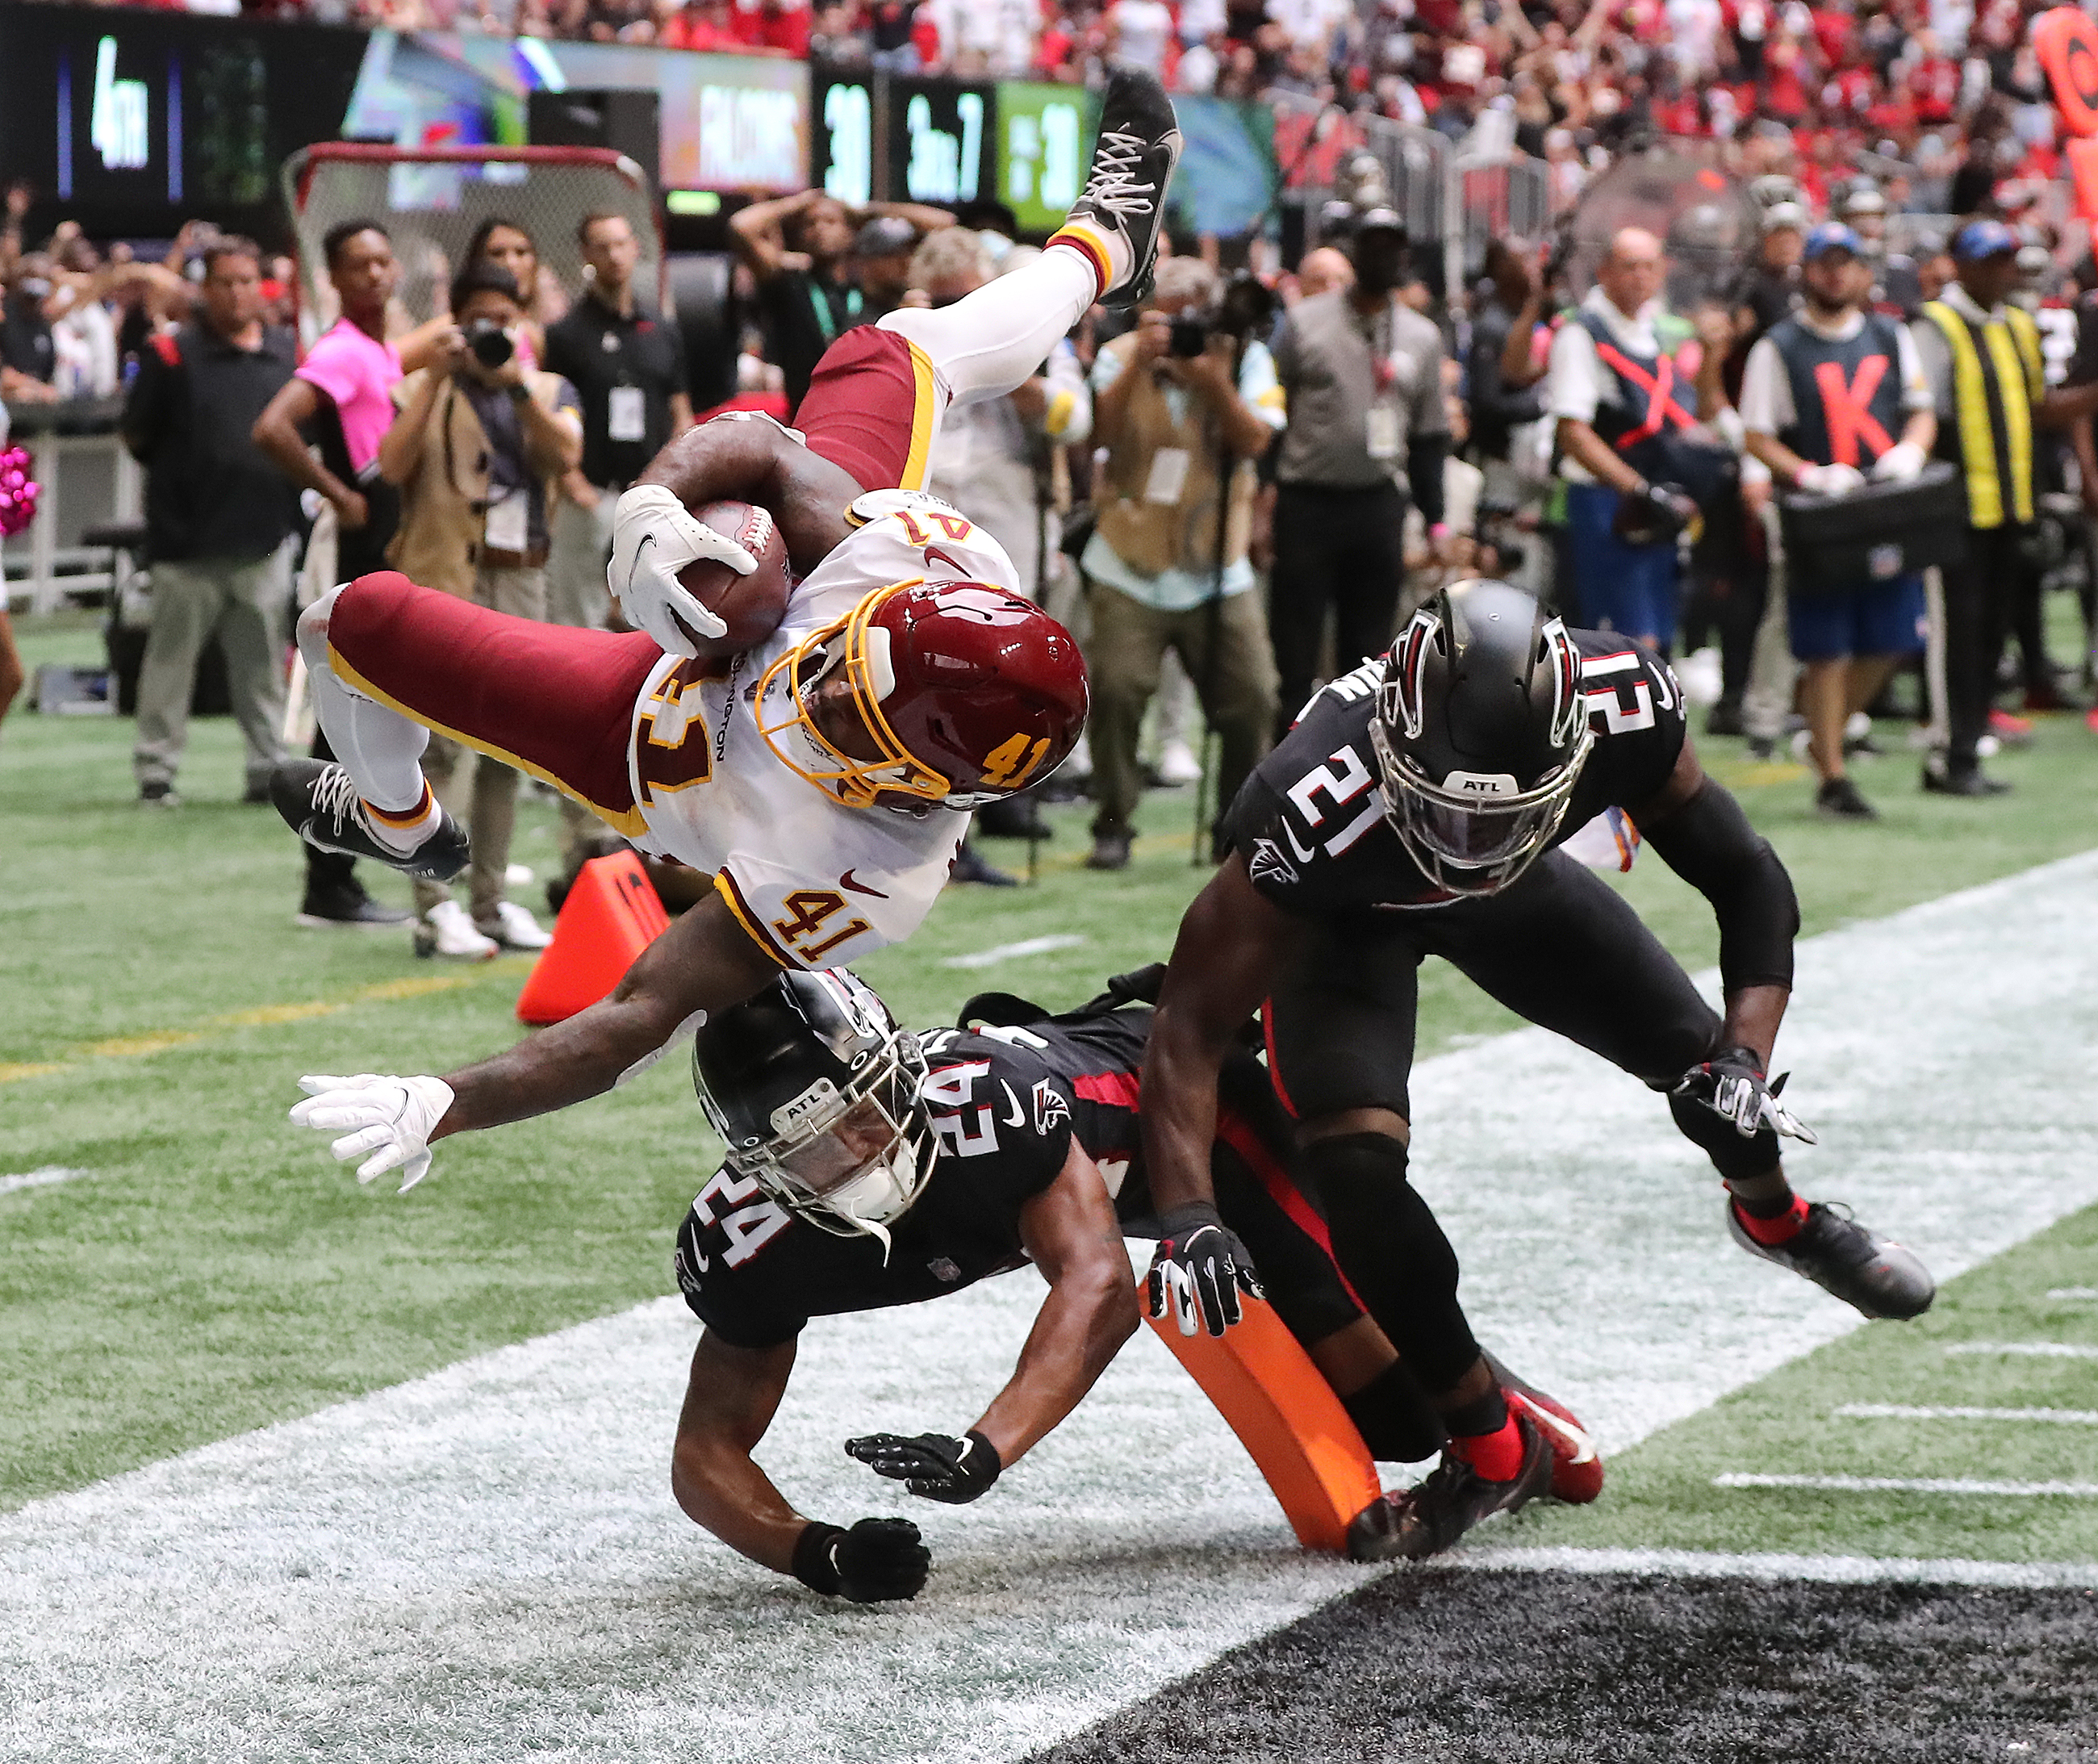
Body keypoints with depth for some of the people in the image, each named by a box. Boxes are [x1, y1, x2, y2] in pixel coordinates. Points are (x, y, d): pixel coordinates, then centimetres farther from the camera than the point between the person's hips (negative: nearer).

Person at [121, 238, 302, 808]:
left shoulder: (289, 354, 8)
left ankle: (269, 768, 14)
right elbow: (137, 437, 1)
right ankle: (155, 771, 8)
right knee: (172, 657, 2)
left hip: (265, 536, 3)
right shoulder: (172, 354, -4)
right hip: (188, 540, -3)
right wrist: (180, 475, -1)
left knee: (264, 663, 8)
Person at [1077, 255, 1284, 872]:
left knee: (1251, 699, -2)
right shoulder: (1121, 356, 1)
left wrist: (1211, 379, -24)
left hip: (1217, 570, 1)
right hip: (1131, 566, -1)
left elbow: (1255, 441, -12)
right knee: (1116, 689, -14)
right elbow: (1099, 431, -14)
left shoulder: (1244, 357, 2)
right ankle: (1112, 827, 0)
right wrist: (1139, 364, -24)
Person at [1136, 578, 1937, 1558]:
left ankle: (1774, 1215, 48)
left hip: (1512, 890, 3)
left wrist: (1742, 1058, -35)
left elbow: (1745, 880, -21)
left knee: (1702, 1063, 8)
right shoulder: (1323, 807, -47)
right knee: (1355, 1156, -23)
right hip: (1344, 915, -3)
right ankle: (1490, 1446, -1)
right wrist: (1186, 1219, -54)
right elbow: (1192, 1022, -41)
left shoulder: (1627, 713, -38)